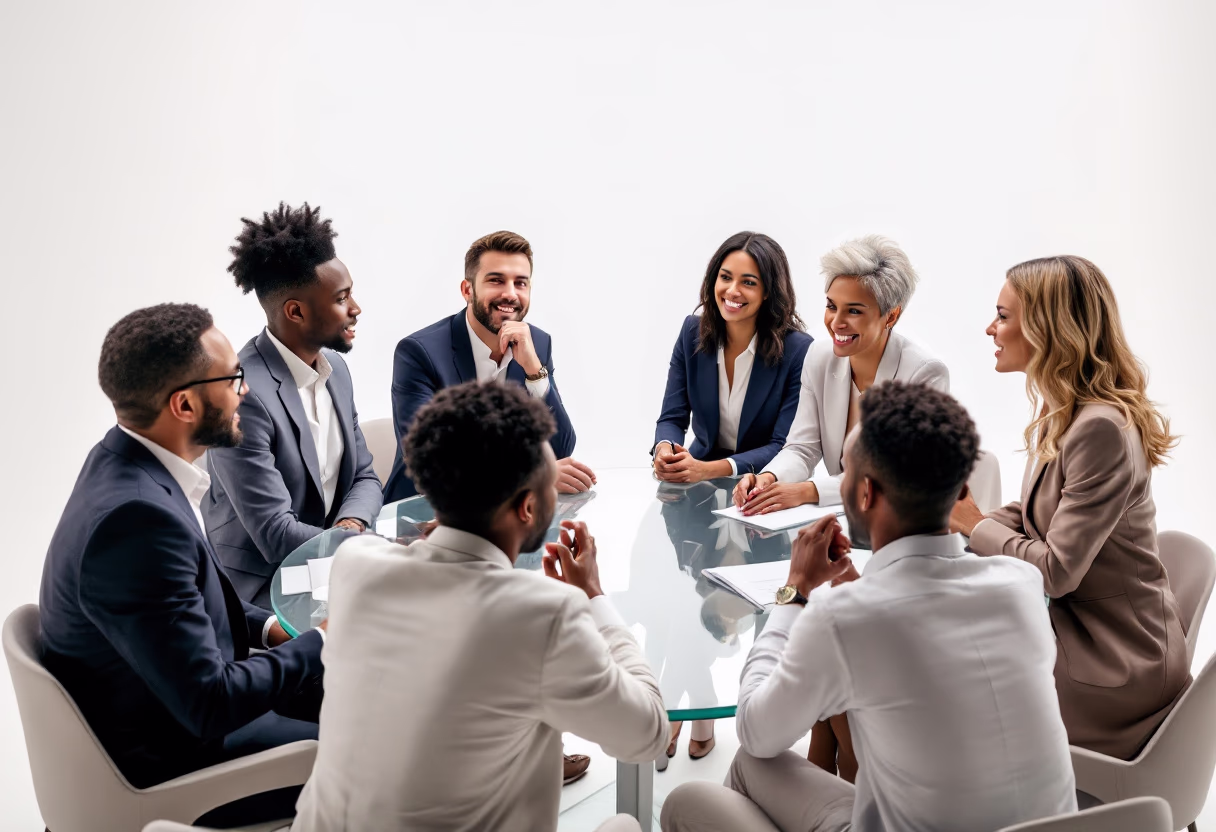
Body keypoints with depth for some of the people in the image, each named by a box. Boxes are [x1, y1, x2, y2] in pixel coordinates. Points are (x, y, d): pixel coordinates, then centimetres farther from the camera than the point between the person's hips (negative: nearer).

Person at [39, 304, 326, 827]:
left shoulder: (124, 462, -3)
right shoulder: (136, 516, -34)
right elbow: (210, 705, -30)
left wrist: (267, 628, 2)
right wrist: (318, 644, -16)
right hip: (166, 764, -9)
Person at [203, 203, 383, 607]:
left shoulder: (335, 367, 4)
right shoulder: (243, 394, -22)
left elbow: (364, 476, 10)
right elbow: (276, 535, -24)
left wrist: (351, 524, -12)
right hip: (263, 588, -8)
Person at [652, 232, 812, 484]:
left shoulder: (798, 350, -15)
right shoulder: (693, 332, -3)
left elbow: (783, 447, -16)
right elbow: (672, 418, -1)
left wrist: (710, 469, -31)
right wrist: (664, 450, -26)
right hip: (697, 471, 3)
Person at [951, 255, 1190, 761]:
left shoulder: (1102, 430, -25)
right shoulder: (1061, 413, 5)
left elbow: (1055, 571, -24)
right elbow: (1032, 519, 11)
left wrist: (975, 524, -10)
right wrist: (957, 515, -5)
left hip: (1113, 665, -8)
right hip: (1070, 625, 8)